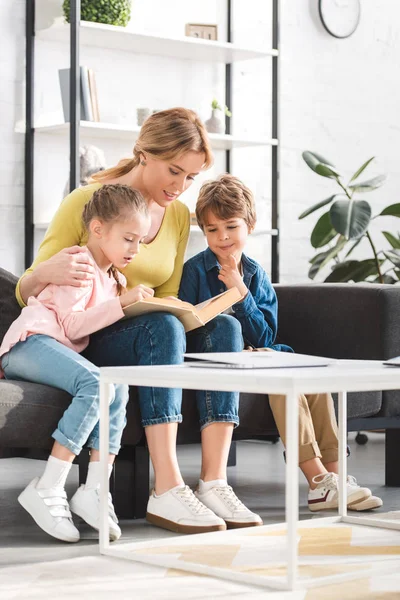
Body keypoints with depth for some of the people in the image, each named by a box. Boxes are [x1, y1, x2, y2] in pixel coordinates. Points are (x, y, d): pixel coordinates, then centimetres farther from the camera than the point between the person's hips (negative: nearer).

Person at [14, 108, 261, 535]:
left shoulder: (179, 215, 9)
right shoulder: (86, 202, -8)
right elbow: (26, 293, -8)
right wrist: (47, 273, -33)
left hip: (148, 338, 6)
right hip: (81, 343, -6)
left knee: (223, 326, -22)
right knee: (162, 327, -36)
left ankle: (214, 482, -30)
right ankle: (166, 492, -42)